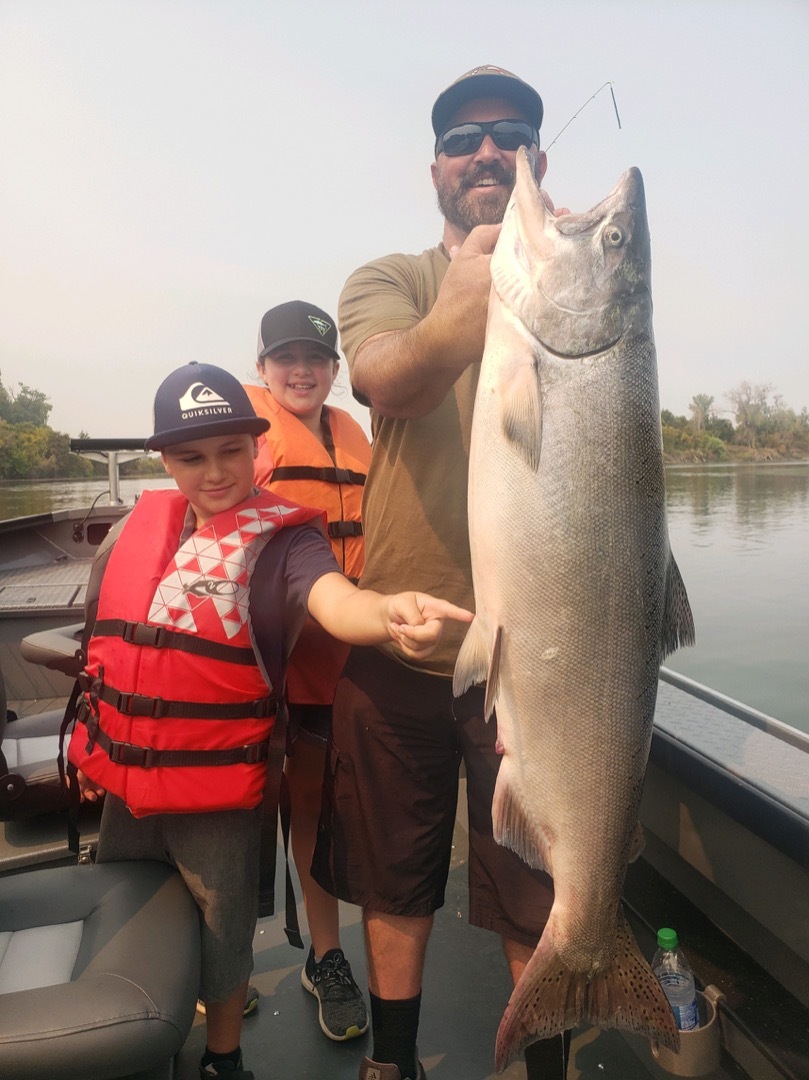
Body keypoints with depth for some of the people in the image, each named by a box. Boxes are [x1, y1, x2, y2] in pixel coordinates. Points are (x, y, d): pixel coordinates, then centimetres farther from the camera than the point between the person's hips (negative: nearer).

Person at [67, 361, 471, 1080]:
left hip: (217, 791, -6)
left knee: (220, 934, 14)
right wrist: (94, 745, 16)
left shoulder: (282, 539, -17)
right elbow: (110, 638, 12)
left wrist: (388, 612, -61)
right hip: (124, 781, 7)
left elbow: (334, 599, -38)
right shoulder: (145, 523, 1)